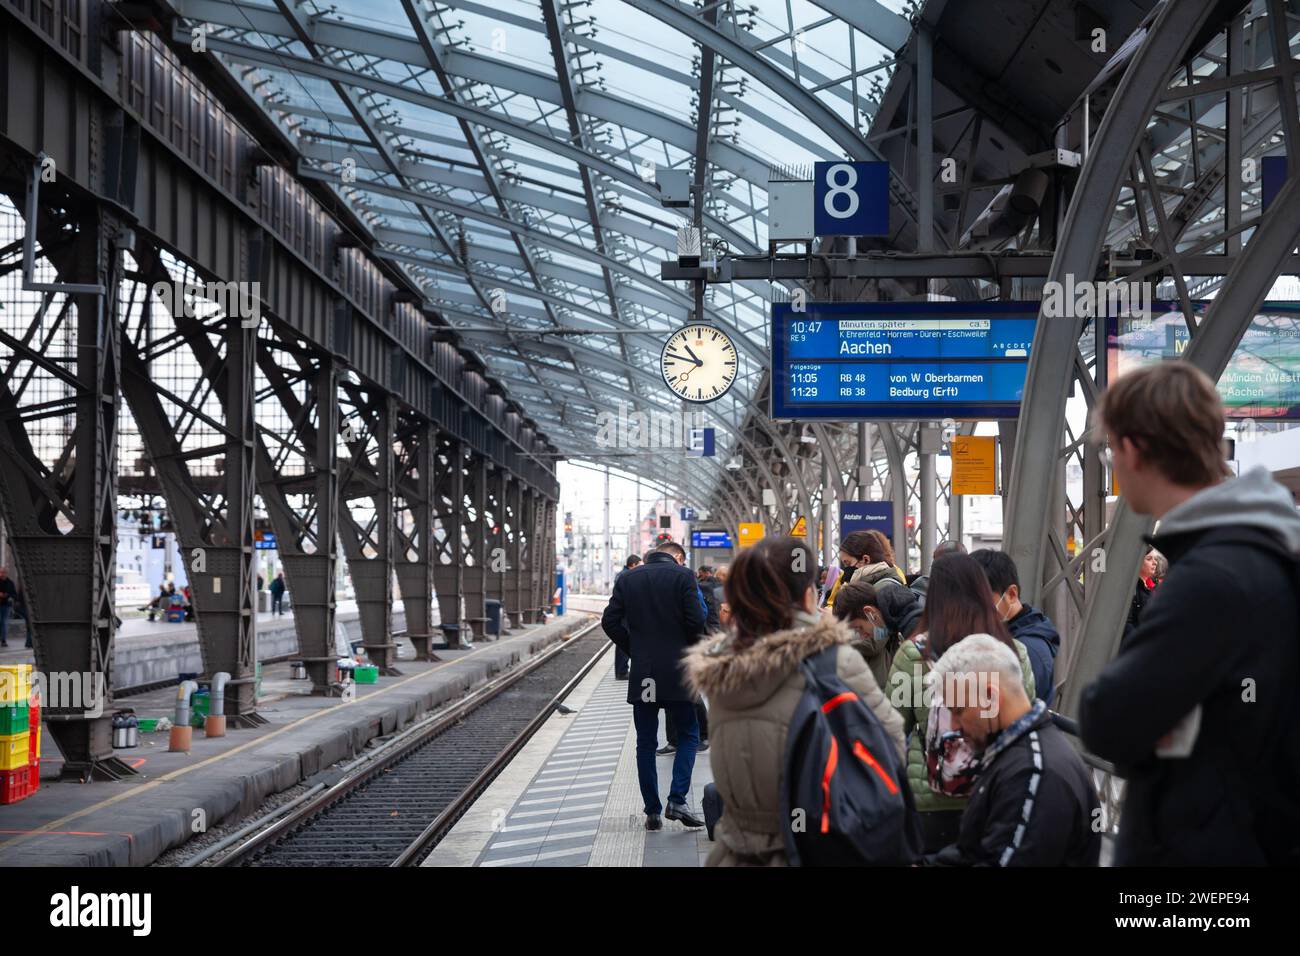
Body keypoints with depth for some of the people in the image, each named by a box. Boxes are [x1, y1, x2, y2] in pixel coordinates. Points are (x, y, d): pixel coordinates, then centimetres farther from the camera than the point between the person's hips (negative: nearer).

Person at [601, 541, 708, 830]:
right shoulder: (683, 576, -4)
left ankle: (652, 811, 8)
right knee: (688, 734, 11)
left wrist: (633, 650, 11)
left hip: (642, 674, 3)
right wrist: (692, 650, 7)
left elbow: (610, 621, 2)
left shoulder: (627, 580, 7)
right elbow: (696, 620, -11)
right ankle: (677, 800, -3)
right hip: (676, 671, -3)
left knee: (646, 743, 8)